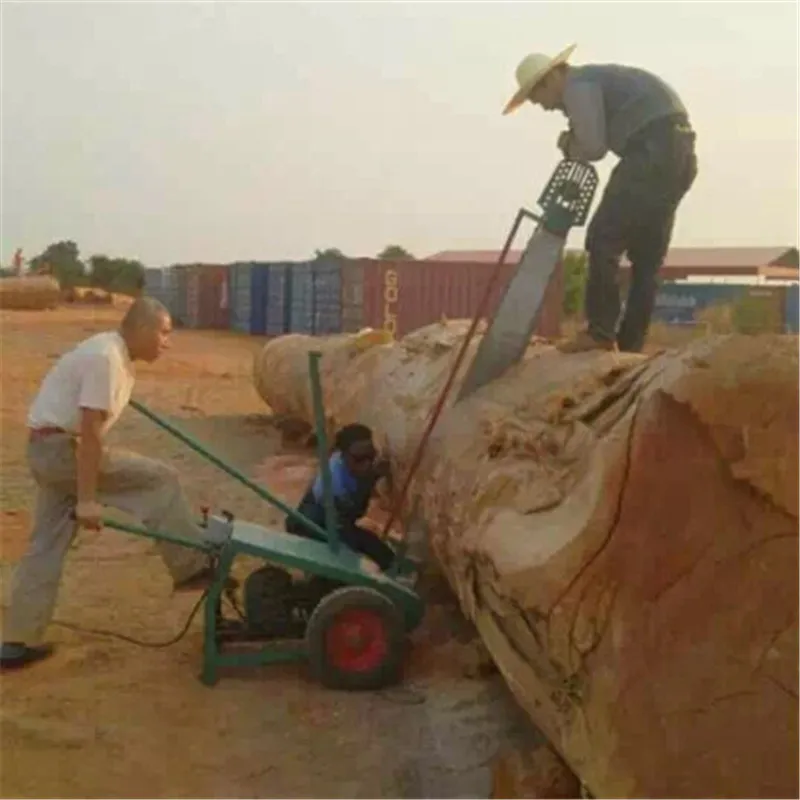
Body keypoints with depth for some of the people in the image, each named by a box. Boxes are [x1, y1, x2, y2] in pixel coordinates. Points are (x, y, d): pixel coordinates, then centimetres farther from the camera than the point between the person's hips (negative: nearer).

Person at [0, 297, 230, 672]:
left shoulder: (113, 352, 12)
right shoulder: (106, 358, -20)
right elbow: (90, 431, -25)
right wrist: (87, 499, -25)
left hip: (48, 449, 10)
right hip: (61, 446, -10)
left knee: (47, 545, 13)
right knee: (160, 479, -9)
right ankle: (191, 568, -1)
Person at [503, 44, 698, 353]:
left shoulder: (577, 85, -2)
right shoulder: (596, 79, 29)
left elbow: (593, 147, -10)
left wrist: (569, 147, 9)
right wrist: (573, 144, 6)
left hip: (653, 151, -10)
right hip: (679, 153, 10)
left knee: (604, 239, -7)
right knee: (647, 254, 9)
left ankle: (600, 332, -10)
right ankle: (630, 344, 11)